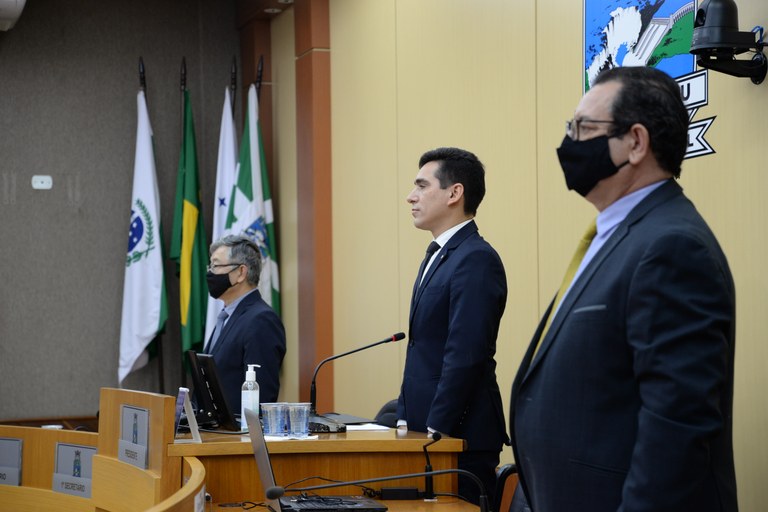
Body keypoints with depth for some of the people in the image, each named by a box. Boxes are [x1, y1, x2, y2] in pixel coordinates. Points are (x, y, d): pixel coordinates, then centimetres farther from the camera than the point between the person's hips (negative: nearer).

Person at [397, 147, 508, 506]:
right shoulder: (439, 257, 17)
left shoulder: (477, 260, -15)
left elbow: (465, 355, -21)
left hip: (461, 436, -9)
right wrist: (405, 419, 13)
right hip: (430, 430, 9)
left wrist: (435, 431, -18)